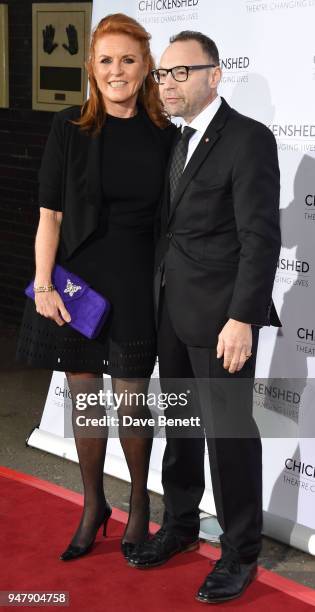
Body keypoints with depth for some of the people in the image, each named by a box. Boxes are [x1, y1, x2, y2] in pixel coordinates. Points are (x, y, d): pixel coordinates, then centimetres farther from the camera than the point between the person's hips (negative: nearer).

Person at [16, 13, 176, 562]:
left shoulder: (164, 136, 0)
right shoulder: (70, 128, -2)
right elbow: (50, 215, -3)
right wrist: (43, 285, -9)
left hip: (134, 286, 0)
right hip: (76, 282, 1)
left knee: (131, 402, 7)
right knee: (84, 398, 11)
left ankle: (139, 503, 29)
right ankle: (93, 505, 30)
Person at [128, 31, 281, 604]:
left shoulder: (248, 139, -12)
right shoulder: (177, 141, 13)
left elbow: (261, 237, -17)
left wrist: (242, 319, -20)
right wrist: (156, 302, 7)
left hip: (221, 316, -7)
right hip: (172, 312, 8)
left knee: (230, 431, 2)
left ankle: (240, 551, 18)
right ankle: (179, 525, 34)